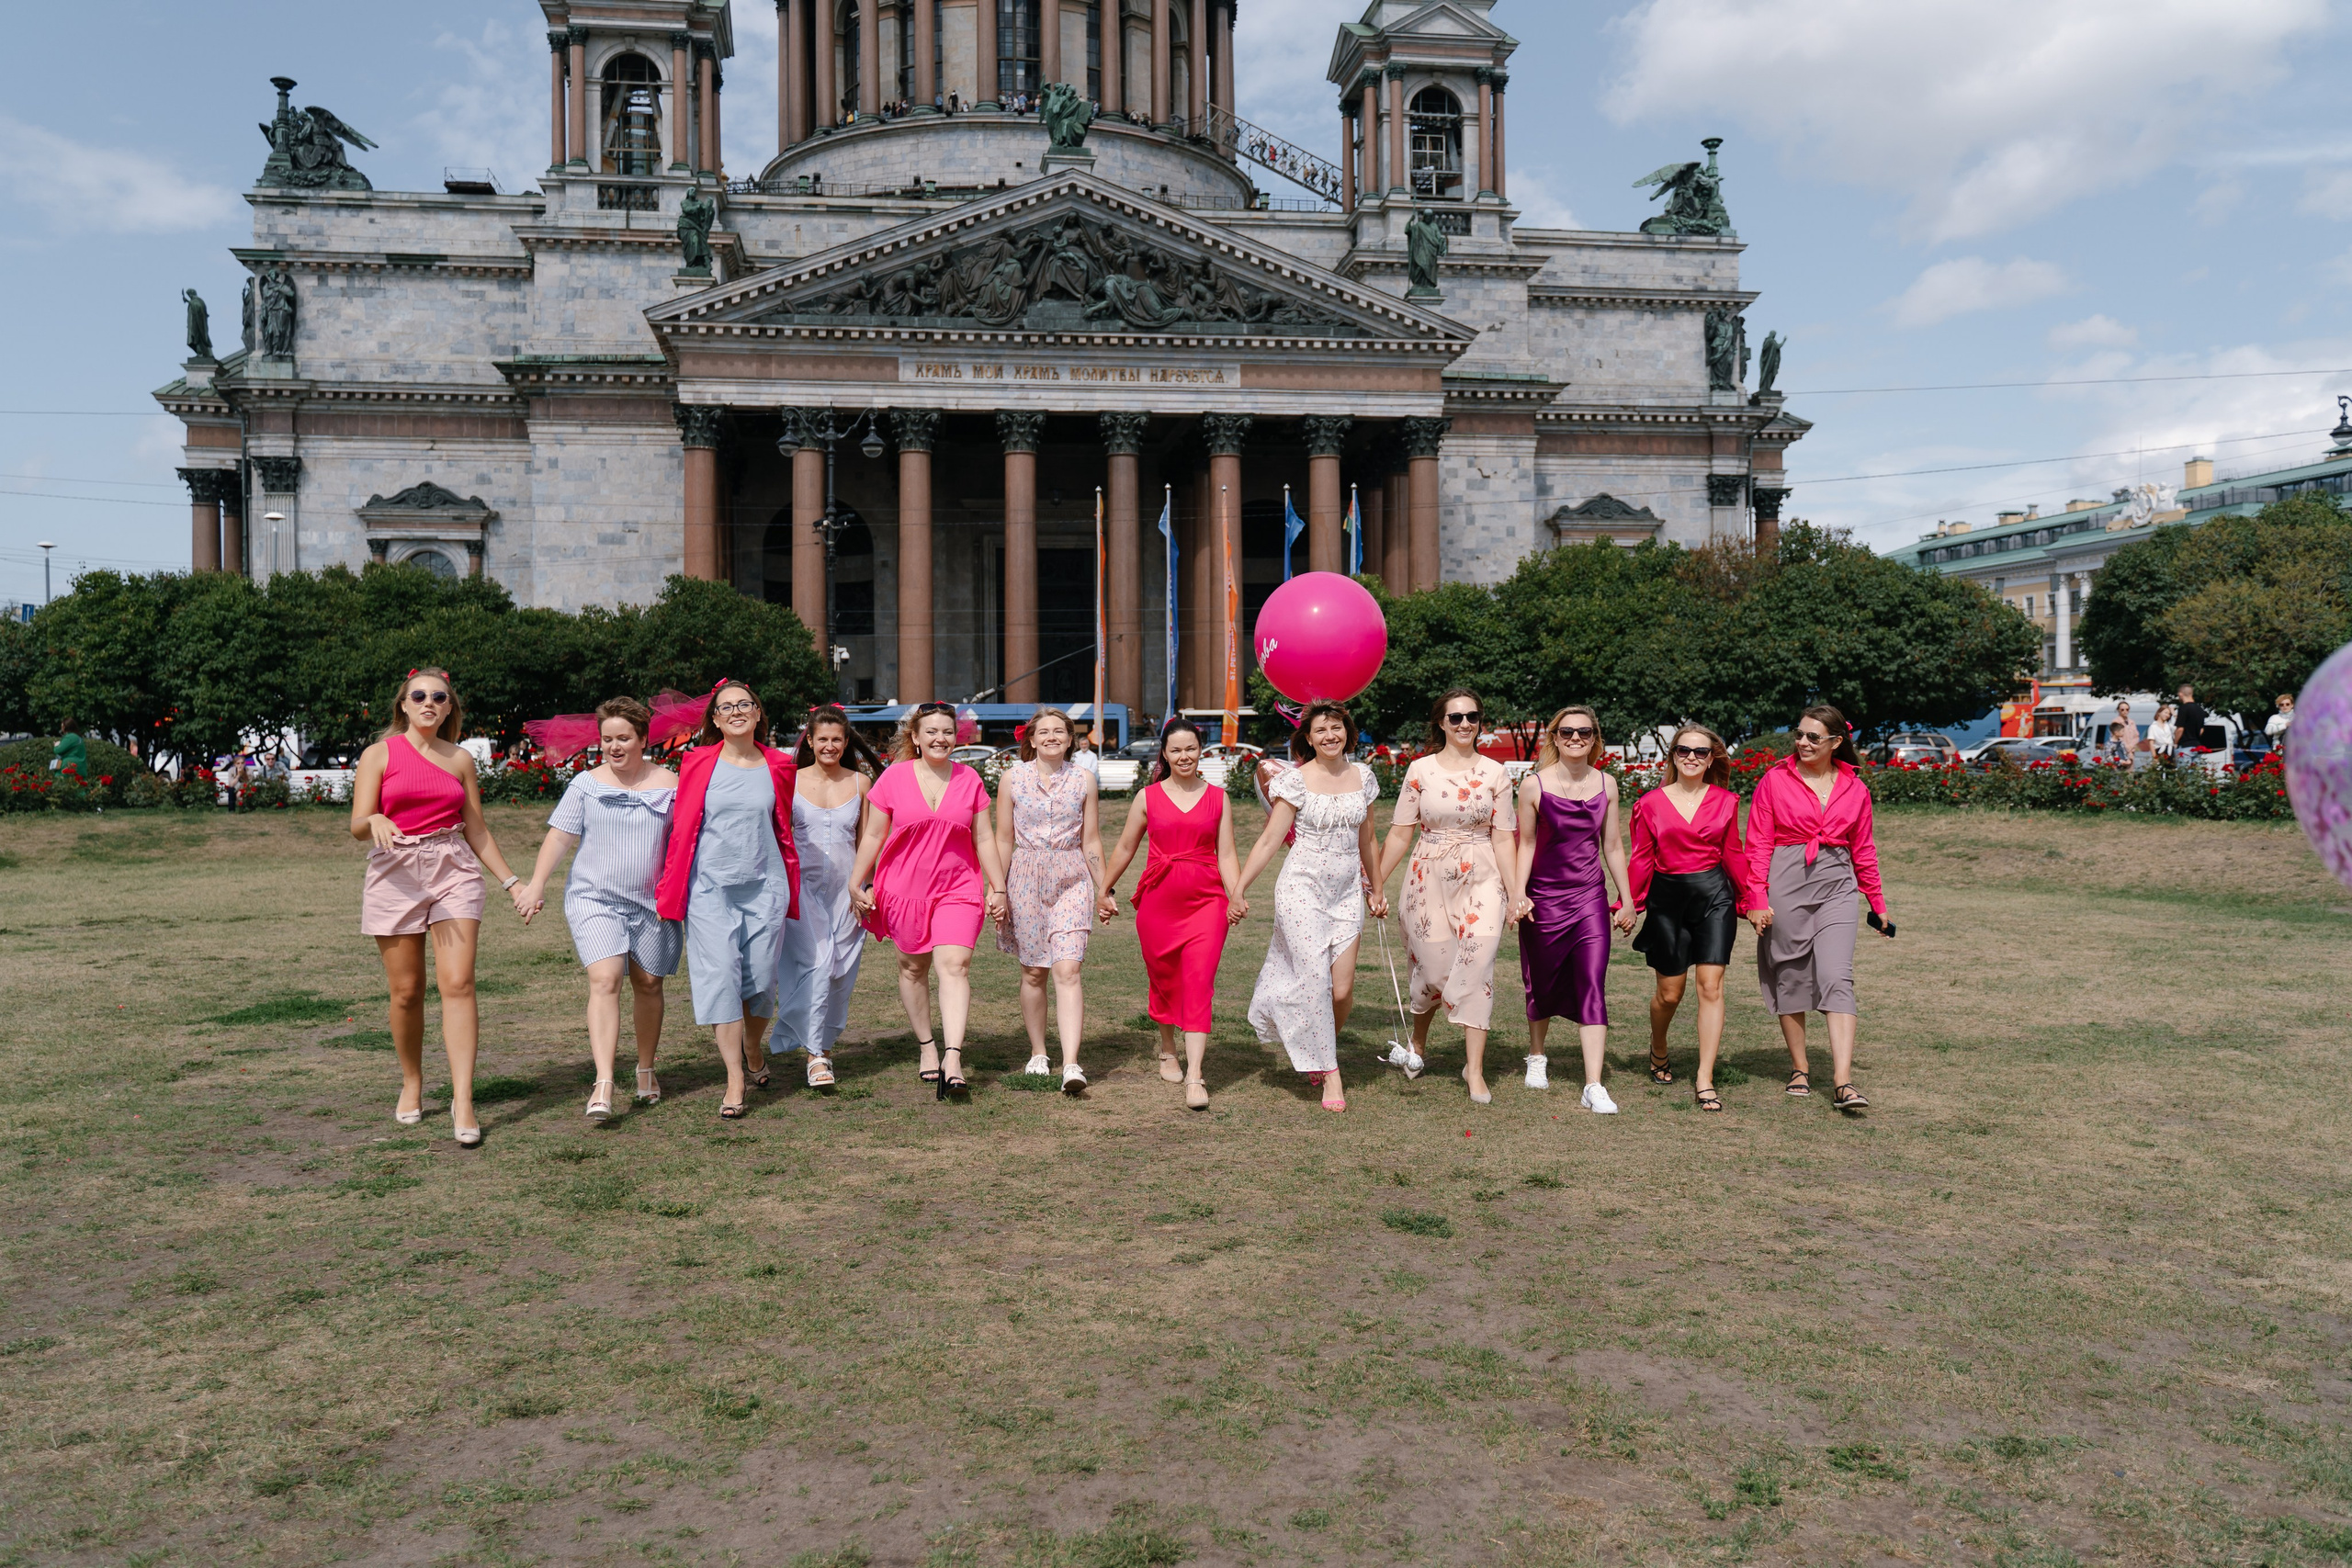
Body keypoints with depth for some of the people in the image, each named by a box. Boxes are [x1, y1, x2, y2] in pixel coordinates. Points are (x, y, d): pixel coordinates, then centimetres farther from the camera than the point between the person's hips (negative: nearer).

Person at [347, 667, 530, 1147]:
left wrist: (511, 881, 14)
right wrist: (375, 821, -26)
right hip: (395, 873, -1)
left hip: (454, 872, 1)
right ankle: (411, 1085, 24)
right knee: (406, 991, 2)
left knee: (458, 984, -11)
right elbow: (358, 827, -3)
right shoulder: (380, 755, 5)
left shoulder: (460, 760, 13)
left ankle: (463, 1101, -13)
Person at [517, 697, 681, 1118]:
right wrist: (536, 885, -8)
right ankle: (603, 1084, -22)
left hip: (651, 901, 2)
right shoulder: (586, 784, 3)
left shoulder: (668, 784, 3)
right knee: (605, 981, -16)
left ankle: (646, 1069, 29)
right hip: (594, 898, -1)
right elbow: (560, 836, 1)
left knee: (648, 983, 10)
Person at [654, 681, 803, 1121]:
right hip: (710, 887, -1)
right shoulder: (698, 764, 2)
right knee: (719, 976, -8)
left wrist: (791, 891, 13)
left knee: (761, 977, 5)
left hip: (765, 887, 2)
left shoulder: (779, 767, 6)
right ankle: (735, 1081, -5)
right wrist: (669, 892, 3)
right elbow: (682, 828, 4)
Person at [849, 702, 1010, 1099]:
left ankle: (953, 1058, -22)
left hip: (958, 888, 0)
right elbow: (873, 836, 4)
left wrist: (998, 888, 6)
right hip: (905, 888, 1)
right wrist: (857, 884, 2)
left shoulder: (969, 780, 3)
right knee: (913, 967, 11)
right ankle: (927, 1047, 28)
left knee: (954, 964, -15)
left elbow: (983, 839, 8)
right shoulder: (894, 778, -1)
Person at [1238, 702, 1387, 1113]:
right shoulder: (1297, 781, -4)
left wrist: (1377, 889, 24)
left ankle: (1319, 1050, 25)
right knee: (1313, 979, -8)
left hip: (1347, 892, 4)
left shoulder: (1362, 777, 8)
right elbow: (1269, 839, -4)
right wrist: (1239, 888, -10)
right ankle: (1329, 1072, 7)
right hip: (1302, 889, -3)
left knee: (1342, 990, -3)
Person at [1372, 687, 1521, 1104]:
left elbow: (1503, 838, 3)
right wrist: (1375, 884, 4)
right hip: (1431, 878, 0)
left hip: (1482, 879, 0)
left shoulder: (1495, 773, 3)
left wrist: (1515, 893, -1)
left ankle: (1475, 1069, -4)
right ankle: (1417, 1044, 32)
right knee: (1434, 968, 3)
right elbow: (1400, 834, 4)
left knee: (1476, 964, -11)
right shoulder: (1420, 770, 1)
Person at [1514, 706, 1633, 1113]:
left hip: (1591, 899, 1)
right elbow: (1526, 844, -2)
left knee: (1592, 988, -9)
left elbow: (1613, 846, 8)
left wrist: (1626, 900, 10)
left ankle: (1594, 1086, -10)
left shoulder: (1606, 784, 2)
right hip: (1545, 898, -1)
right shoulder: (1534, 785, -6)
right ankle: (1537, 1056, 40)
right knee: (1543, 985, 13)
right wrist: (1519, 893, -11)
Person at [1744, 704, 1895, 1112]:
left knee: (1837, 978, -11)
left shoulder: (1854, 789, 8)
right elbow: (1758, 845, 1)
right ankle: (1799, 1069, 23)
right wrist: (1758, 900, -6)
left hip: (1836, 887, 1)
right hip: (1786, 884, -1)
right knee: (1790, 978, 7)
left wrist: (1877, 903, 21)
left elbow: (1863, 850, 17)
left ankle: (1842, 1082, -14)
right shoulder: (1775, 780, 1)